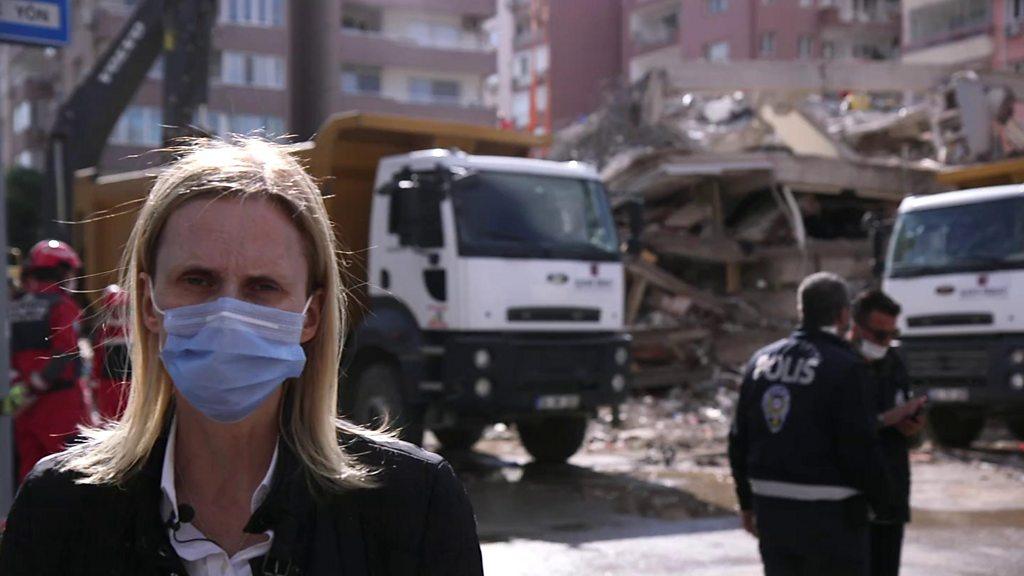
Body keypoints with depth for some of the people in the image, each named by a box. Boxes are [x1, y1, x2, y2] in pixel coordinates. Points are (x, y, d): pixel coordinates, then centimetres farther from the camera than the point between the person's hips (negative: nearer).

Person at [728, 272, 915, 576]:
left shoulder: (761, 361, 6)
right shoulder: (844, 368, -14)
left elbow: (739, 440, 10)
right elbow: (859, 448, -17)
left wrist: (747, 502, 20)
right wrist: (883, 500, -1)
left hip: (771, 510, 6)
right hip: (830, 516, -6)